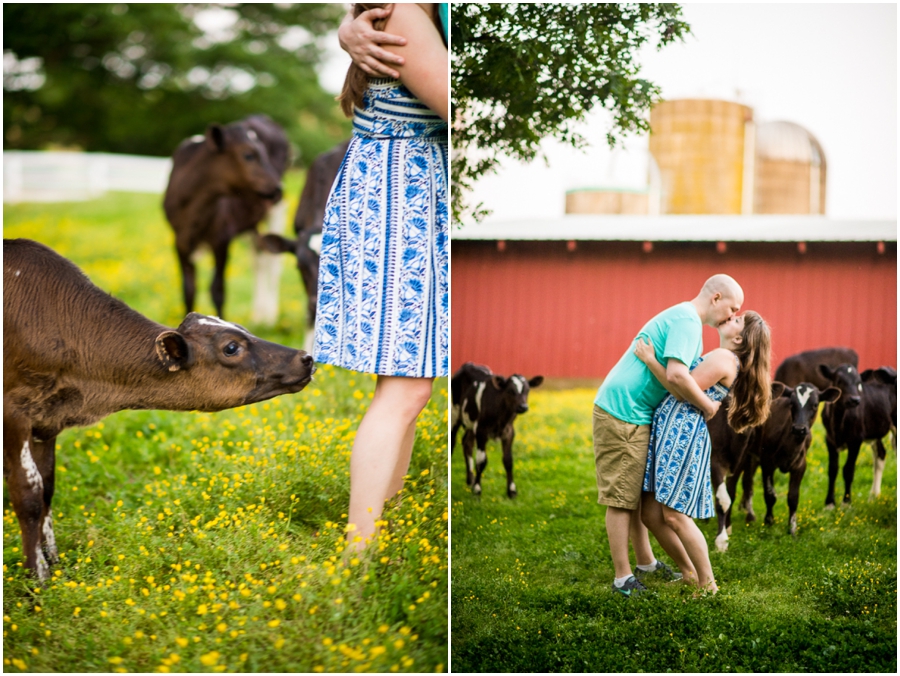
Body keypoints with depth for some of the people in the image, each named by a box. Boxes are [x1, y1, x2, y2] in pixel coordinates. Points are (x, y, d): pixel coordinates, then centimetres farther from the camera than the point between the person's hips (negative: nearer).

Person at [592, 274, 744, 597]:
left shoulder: (683, 319, 18)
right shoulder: (687, 321, -16)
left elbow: (691, 372, 26)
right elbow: (676, 375, -30)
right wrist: (707, 406, -16)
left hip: (635, 416, 11)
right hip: (623, 414, -11)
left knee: (637, 494, 20)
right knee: (622, 498, -4)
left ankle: (646, 563, 31)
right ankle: (622, 578, 1)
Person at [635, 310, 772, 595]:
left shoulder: (723, 357, -9)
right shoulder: (719, 358, 23)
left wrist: (651, 361, -12)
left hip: (683, 435, -10)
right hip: (666, 433, 10)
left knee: (674, 516, -9)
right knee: (650, 512, 9)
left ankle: (708, 586, 0)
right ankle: (690, 573, 19)